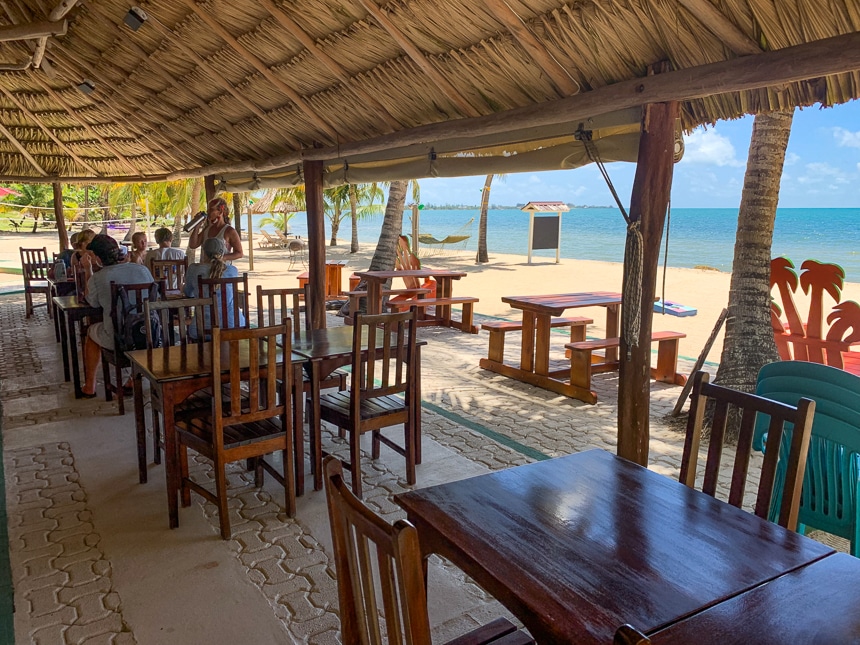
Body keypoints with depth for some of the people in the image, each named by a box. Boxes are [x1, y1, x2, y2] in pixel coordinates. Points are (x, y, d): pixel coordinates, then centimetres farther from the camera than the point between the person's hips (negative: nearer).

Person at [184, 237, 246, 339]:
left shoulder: (194, 269, -2)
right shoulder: (233, 270, 1)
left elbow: (188, 293, 16)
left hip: (205, 328, -1)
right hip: (233, 326, 1)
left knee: (191, 329, 34)